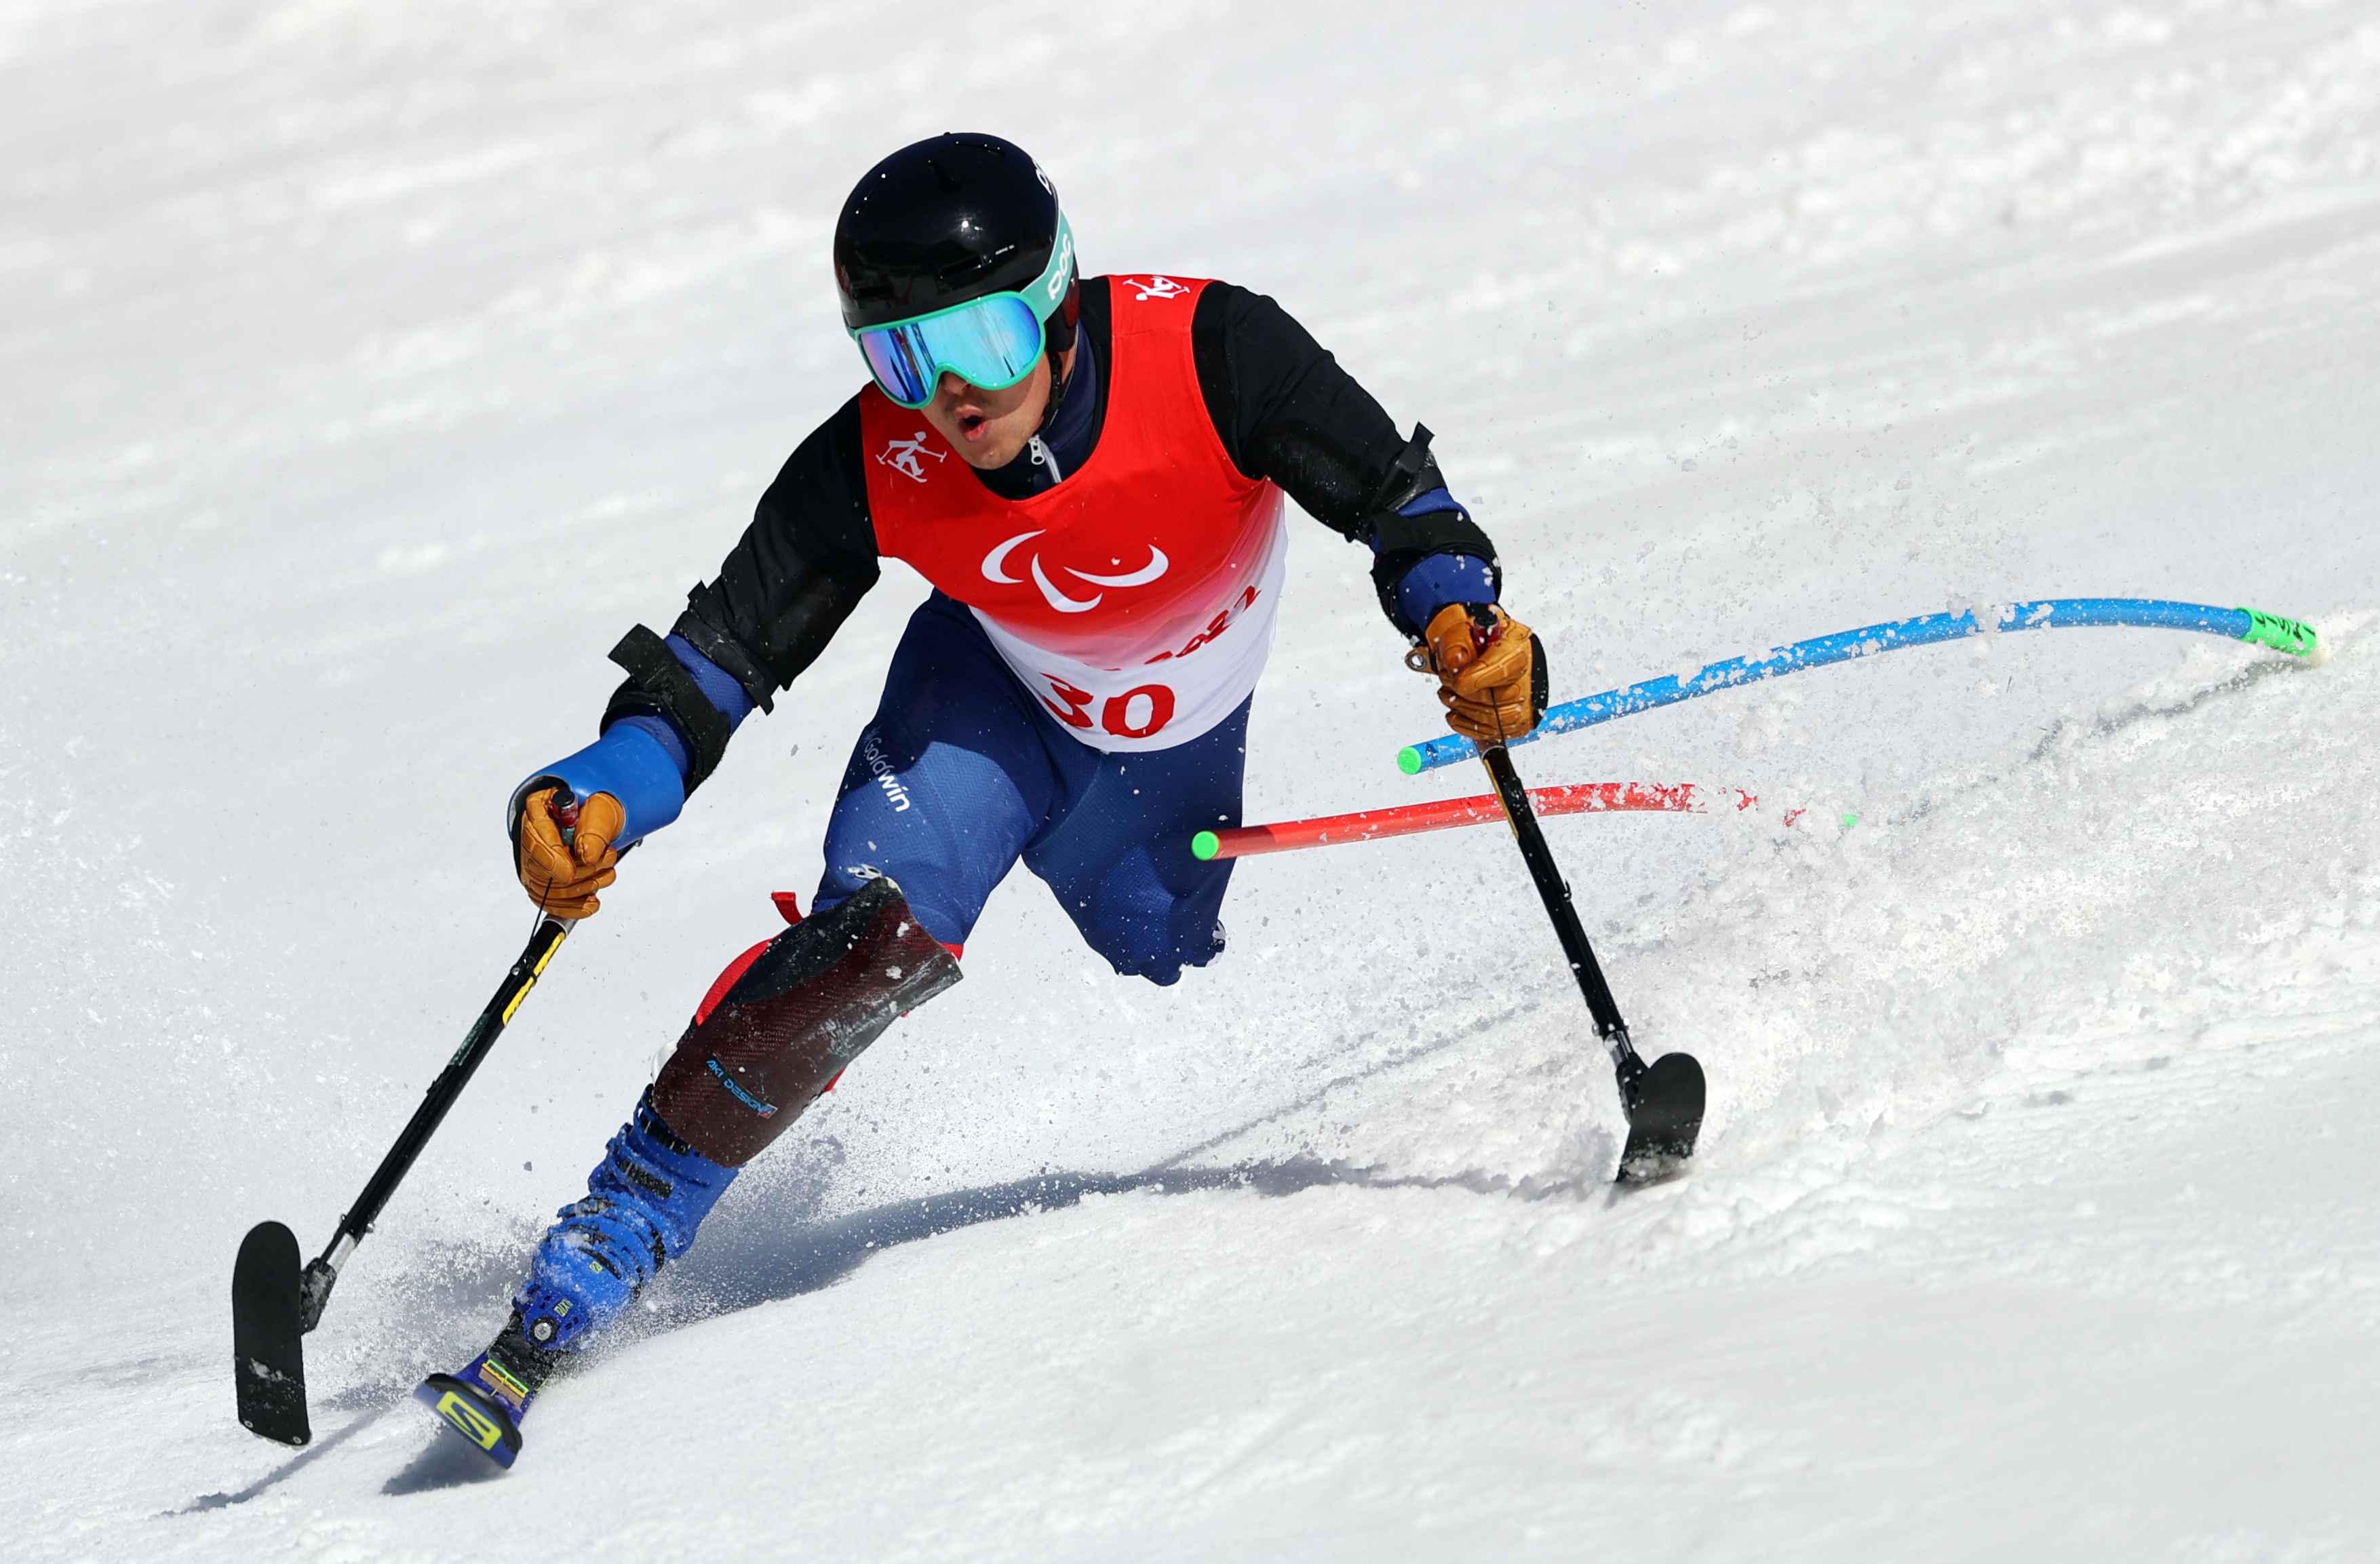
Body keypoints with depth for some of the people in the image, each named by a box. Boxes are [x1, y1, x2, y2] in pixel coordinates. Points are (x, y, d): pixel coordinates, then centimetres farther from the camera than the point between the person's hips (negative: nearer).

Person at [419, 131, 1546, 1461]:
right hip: (992, 701, -1)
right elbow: (725, 652, -24)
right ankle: (589, 1271, -21)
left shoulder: (1209, 352, -33)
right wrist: (605, 793, -41)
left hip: (1176, 752, 1)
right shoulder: (874, 466, -29)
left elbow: (1395, 497, -26)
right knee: (871, 942, -24)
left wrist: (1461, 617, -46)